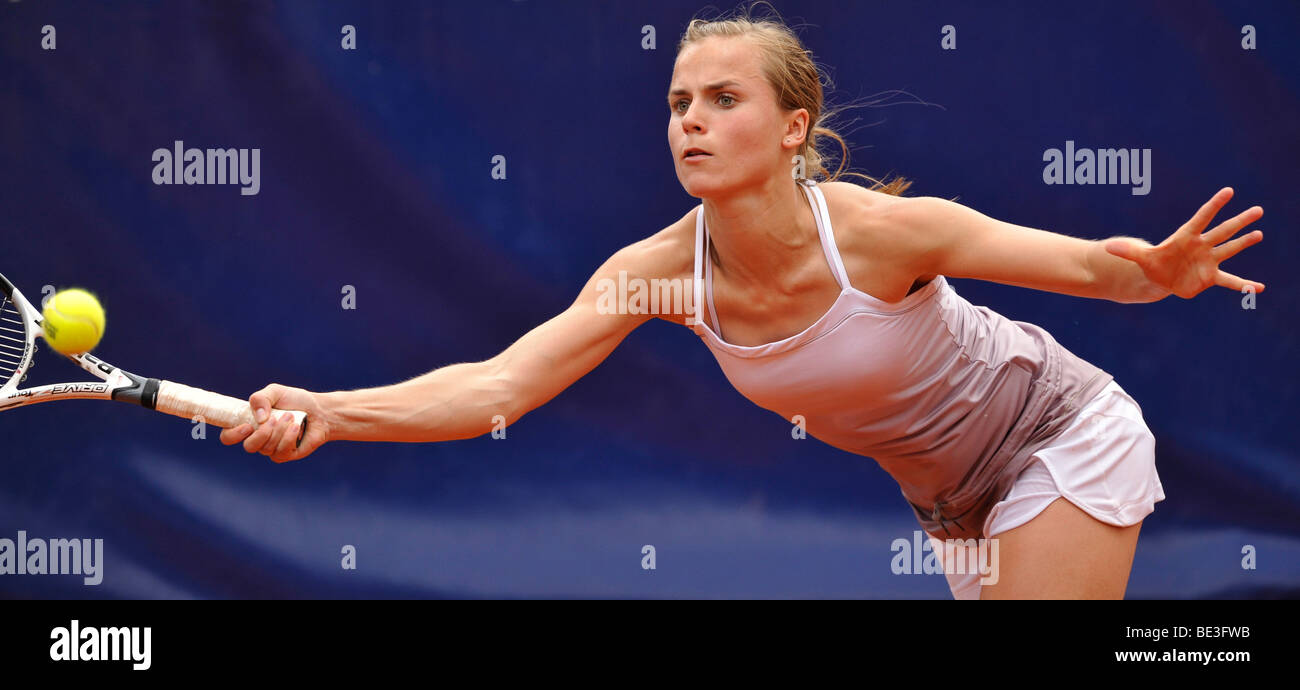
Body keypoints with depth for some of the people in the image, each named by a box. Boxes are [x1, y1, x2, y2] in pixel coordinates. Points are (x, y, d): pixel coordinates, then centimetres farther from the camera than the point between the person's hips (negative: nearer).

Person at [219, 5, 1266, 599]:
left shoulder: (877, 229, -31)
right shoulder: (662, 269, -19)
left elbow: (1094, 267, -24)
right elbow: (496, 384, -26)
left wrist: (1163, 271, -47)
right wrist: (326, 413, -40)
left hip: (1063, 441, -5)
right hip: (954, 498, 6)